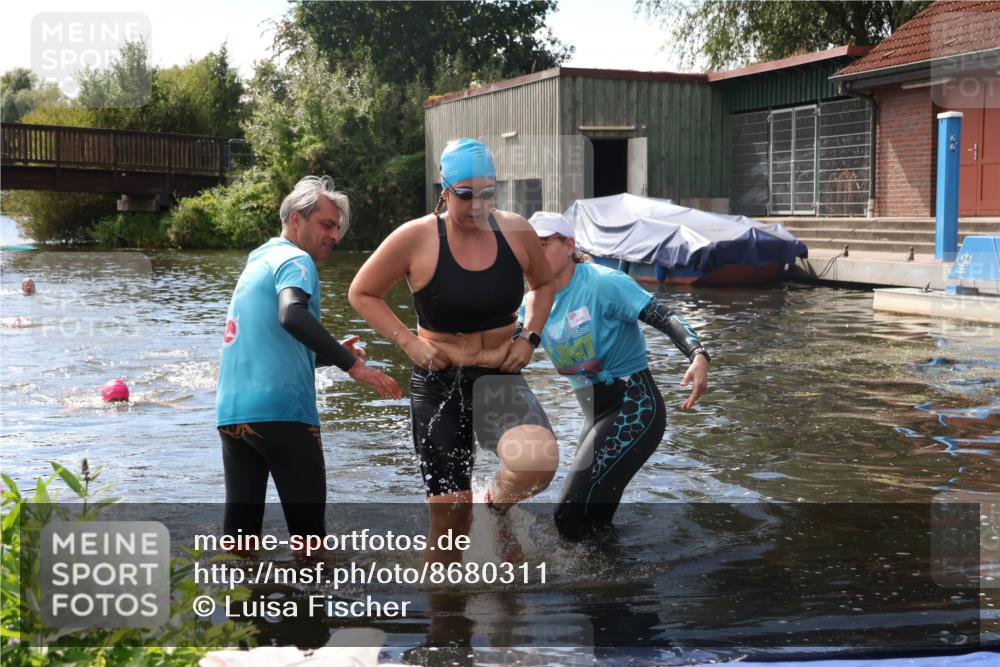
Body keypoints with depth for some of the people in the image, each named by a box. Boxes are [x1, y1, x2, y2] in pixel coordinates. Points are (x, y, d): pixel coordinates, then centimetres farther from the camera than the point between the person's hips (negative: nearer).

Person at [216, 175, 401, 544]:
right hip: (280, 412, -8)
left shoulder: (257, 264, 24)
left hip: (231, 413, 8)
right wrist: (353, 365, -25)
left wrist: (332, 355, 18)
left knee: (240, 530, 8)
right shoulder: (295, 260, -3)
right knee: (308, 530, 2)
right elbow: (292, 316, -25)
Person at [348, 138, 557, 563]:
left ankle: (497, 504, 7)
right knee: (450, 512, 1)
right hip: (439, 384, -1)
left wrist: (530, 336, 2)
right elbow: (362, 293, 0)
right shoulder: (416, 238, -11)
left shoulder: (515, 231, -3)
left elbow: (544, 283, 17)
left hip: (501, 378, 2)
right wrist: (409, 343, -10)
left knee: (540, 460, -28)